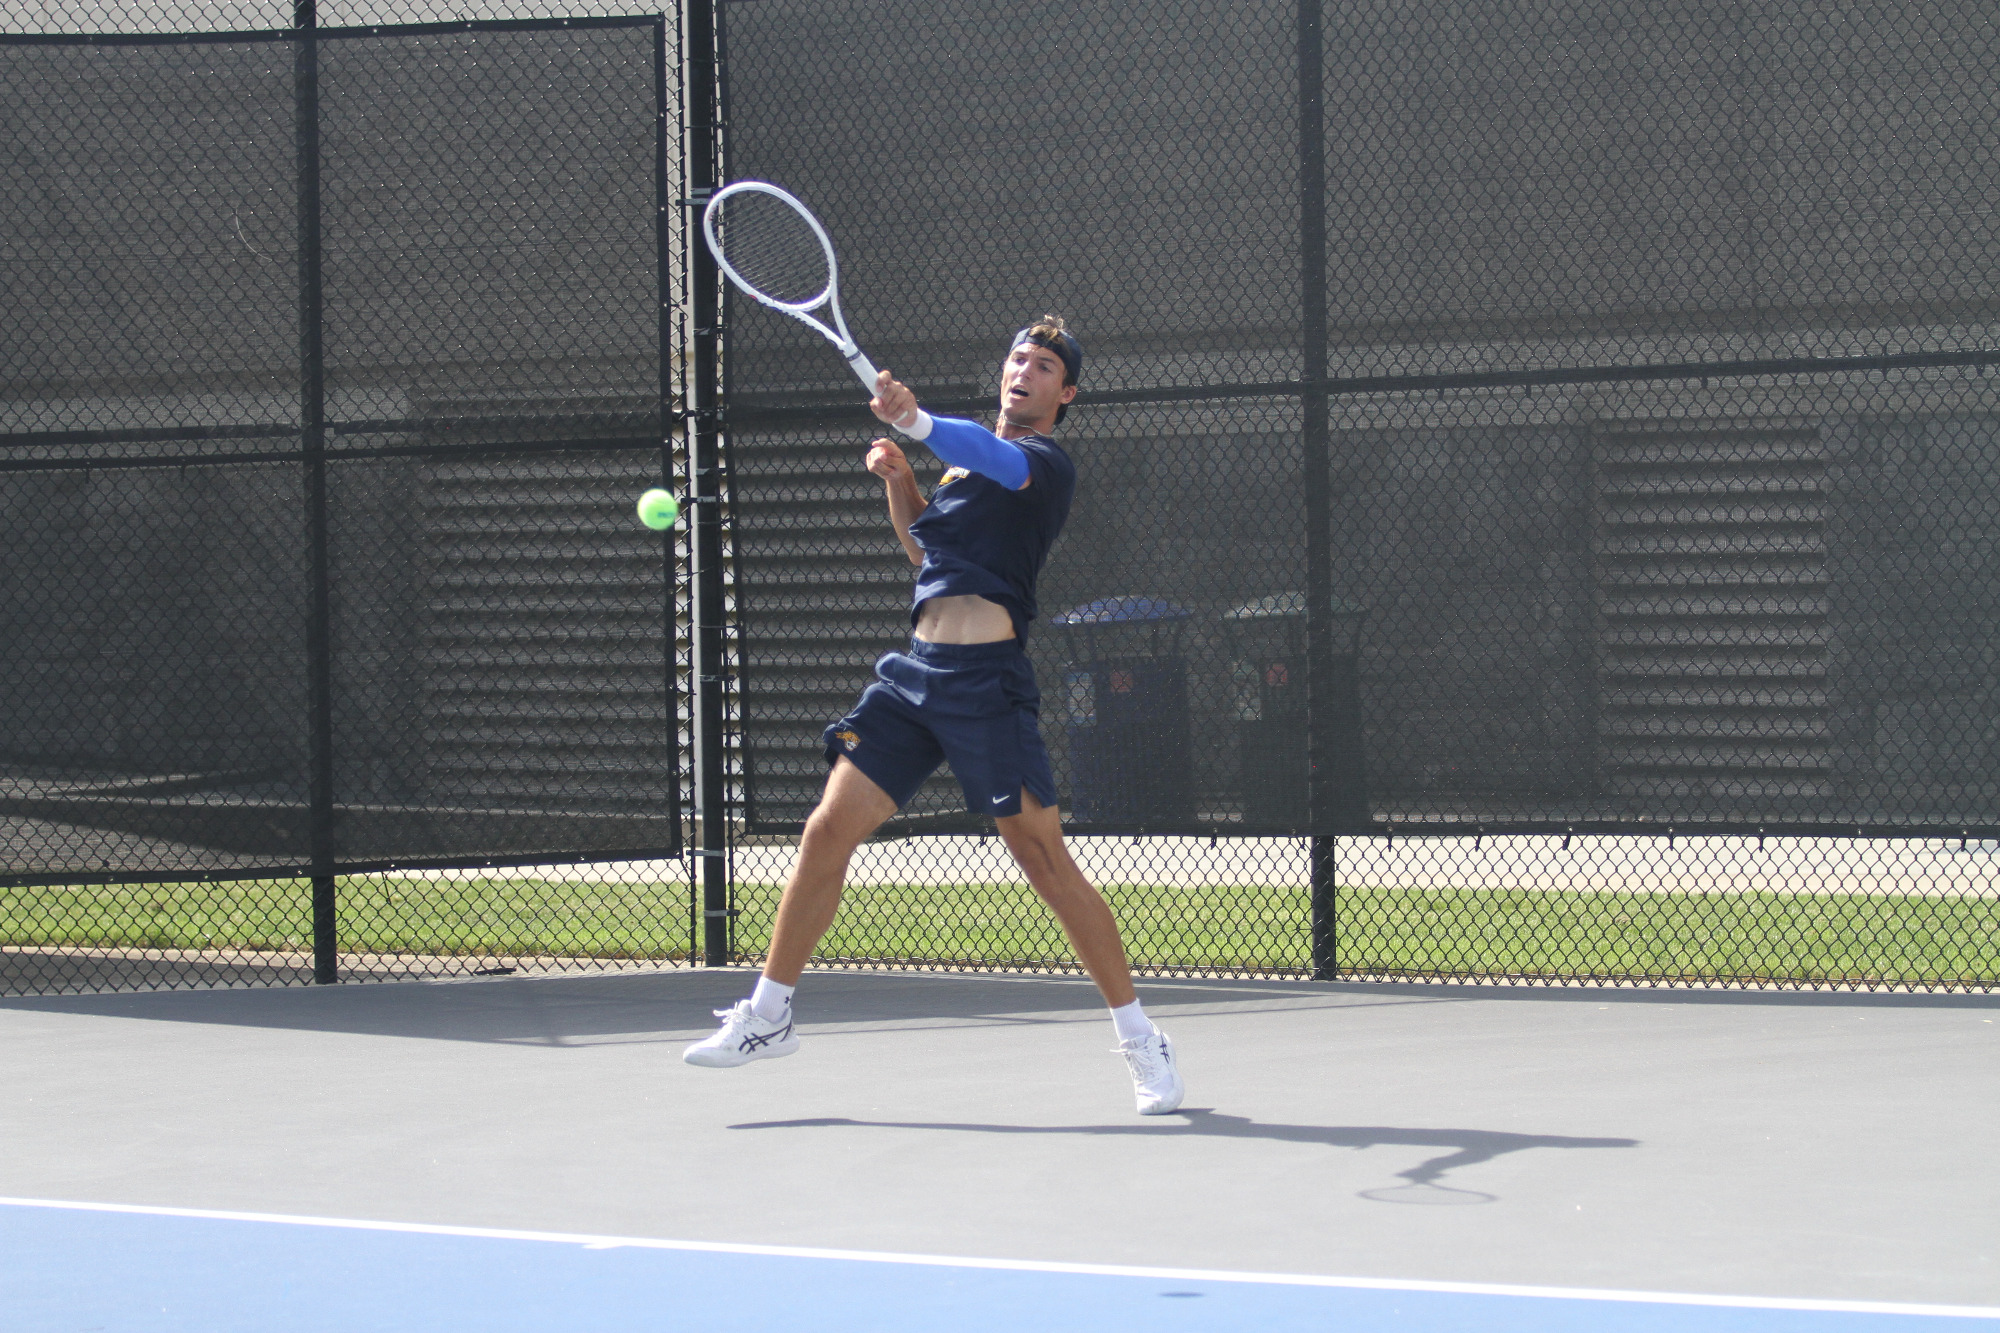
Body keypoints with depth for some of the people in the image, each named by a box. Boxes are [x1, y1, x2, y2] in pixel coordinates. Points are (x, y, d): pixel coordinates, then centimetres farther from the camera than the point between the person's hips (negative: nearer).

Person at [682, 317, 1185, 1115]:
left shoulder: (1046, 463, -2)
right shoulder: (972, 452, 23)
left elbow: (995, 459, -27)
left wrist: (916, 422, -45)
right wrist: (899, 479, 15)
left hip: (987, 681, -7)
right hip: (914, 672, 7)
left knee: (1045, 861, -8)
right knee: (828, 832, 1)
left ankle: (1139, 1038, 2)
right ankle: (768, 1015, 12)